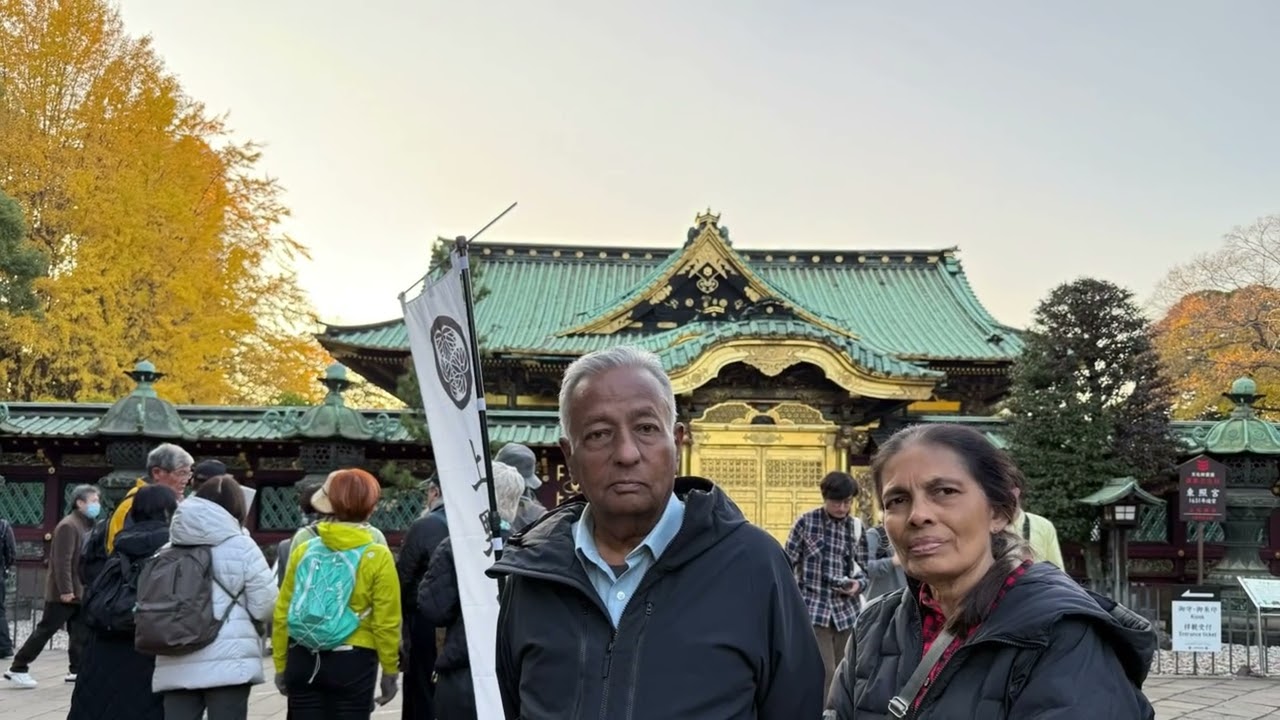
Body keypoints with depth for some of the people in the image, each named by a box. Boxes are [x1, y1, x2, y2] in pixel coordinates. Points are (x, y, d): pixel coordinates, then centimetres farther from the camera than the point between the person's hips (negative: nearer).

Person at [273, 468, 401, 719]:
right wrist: (390, 670, 2)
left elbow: (282, 613, 3)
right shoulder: (378, 557, -9)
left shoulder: (303, 550, 0)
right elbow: (386, 622, -9)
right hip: (353, 662, -3)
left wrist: (280, 664, 13)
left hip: (304, 660, 3)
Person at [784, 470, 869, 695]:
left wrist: (859, 583, -7)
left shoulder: (856, 527, 7)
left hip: (846, 610, 4)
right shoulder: (806, 522, -3)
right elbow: (787, 564, -1)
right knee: (824, 673, -10)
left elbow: (866, 567, 14)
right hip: (813, 609, -4)